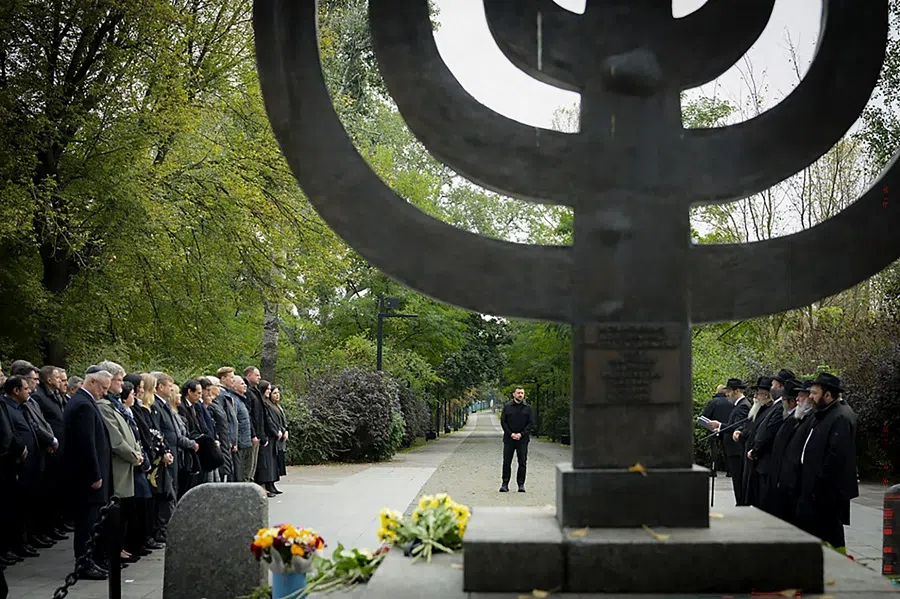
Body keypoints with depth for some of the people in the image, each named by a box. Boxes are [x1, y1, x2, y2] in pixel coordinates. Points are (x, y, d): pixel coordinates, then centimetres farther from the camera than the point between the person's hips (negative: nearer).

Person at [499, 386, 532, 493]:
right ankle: (505, 484, 6)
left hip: (522, 439, 0)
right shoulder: (507, 407, 5)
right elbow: (503, 421, 2)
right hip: (509, 439, 0)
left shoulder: (527, 408, 7)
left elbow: (530, 423, 3)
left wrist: (521, 434, -10)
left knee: (522, 462, 1)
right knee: (507, 462, 0)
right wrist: (511, 434, -9)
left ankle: (521, 484, 7)